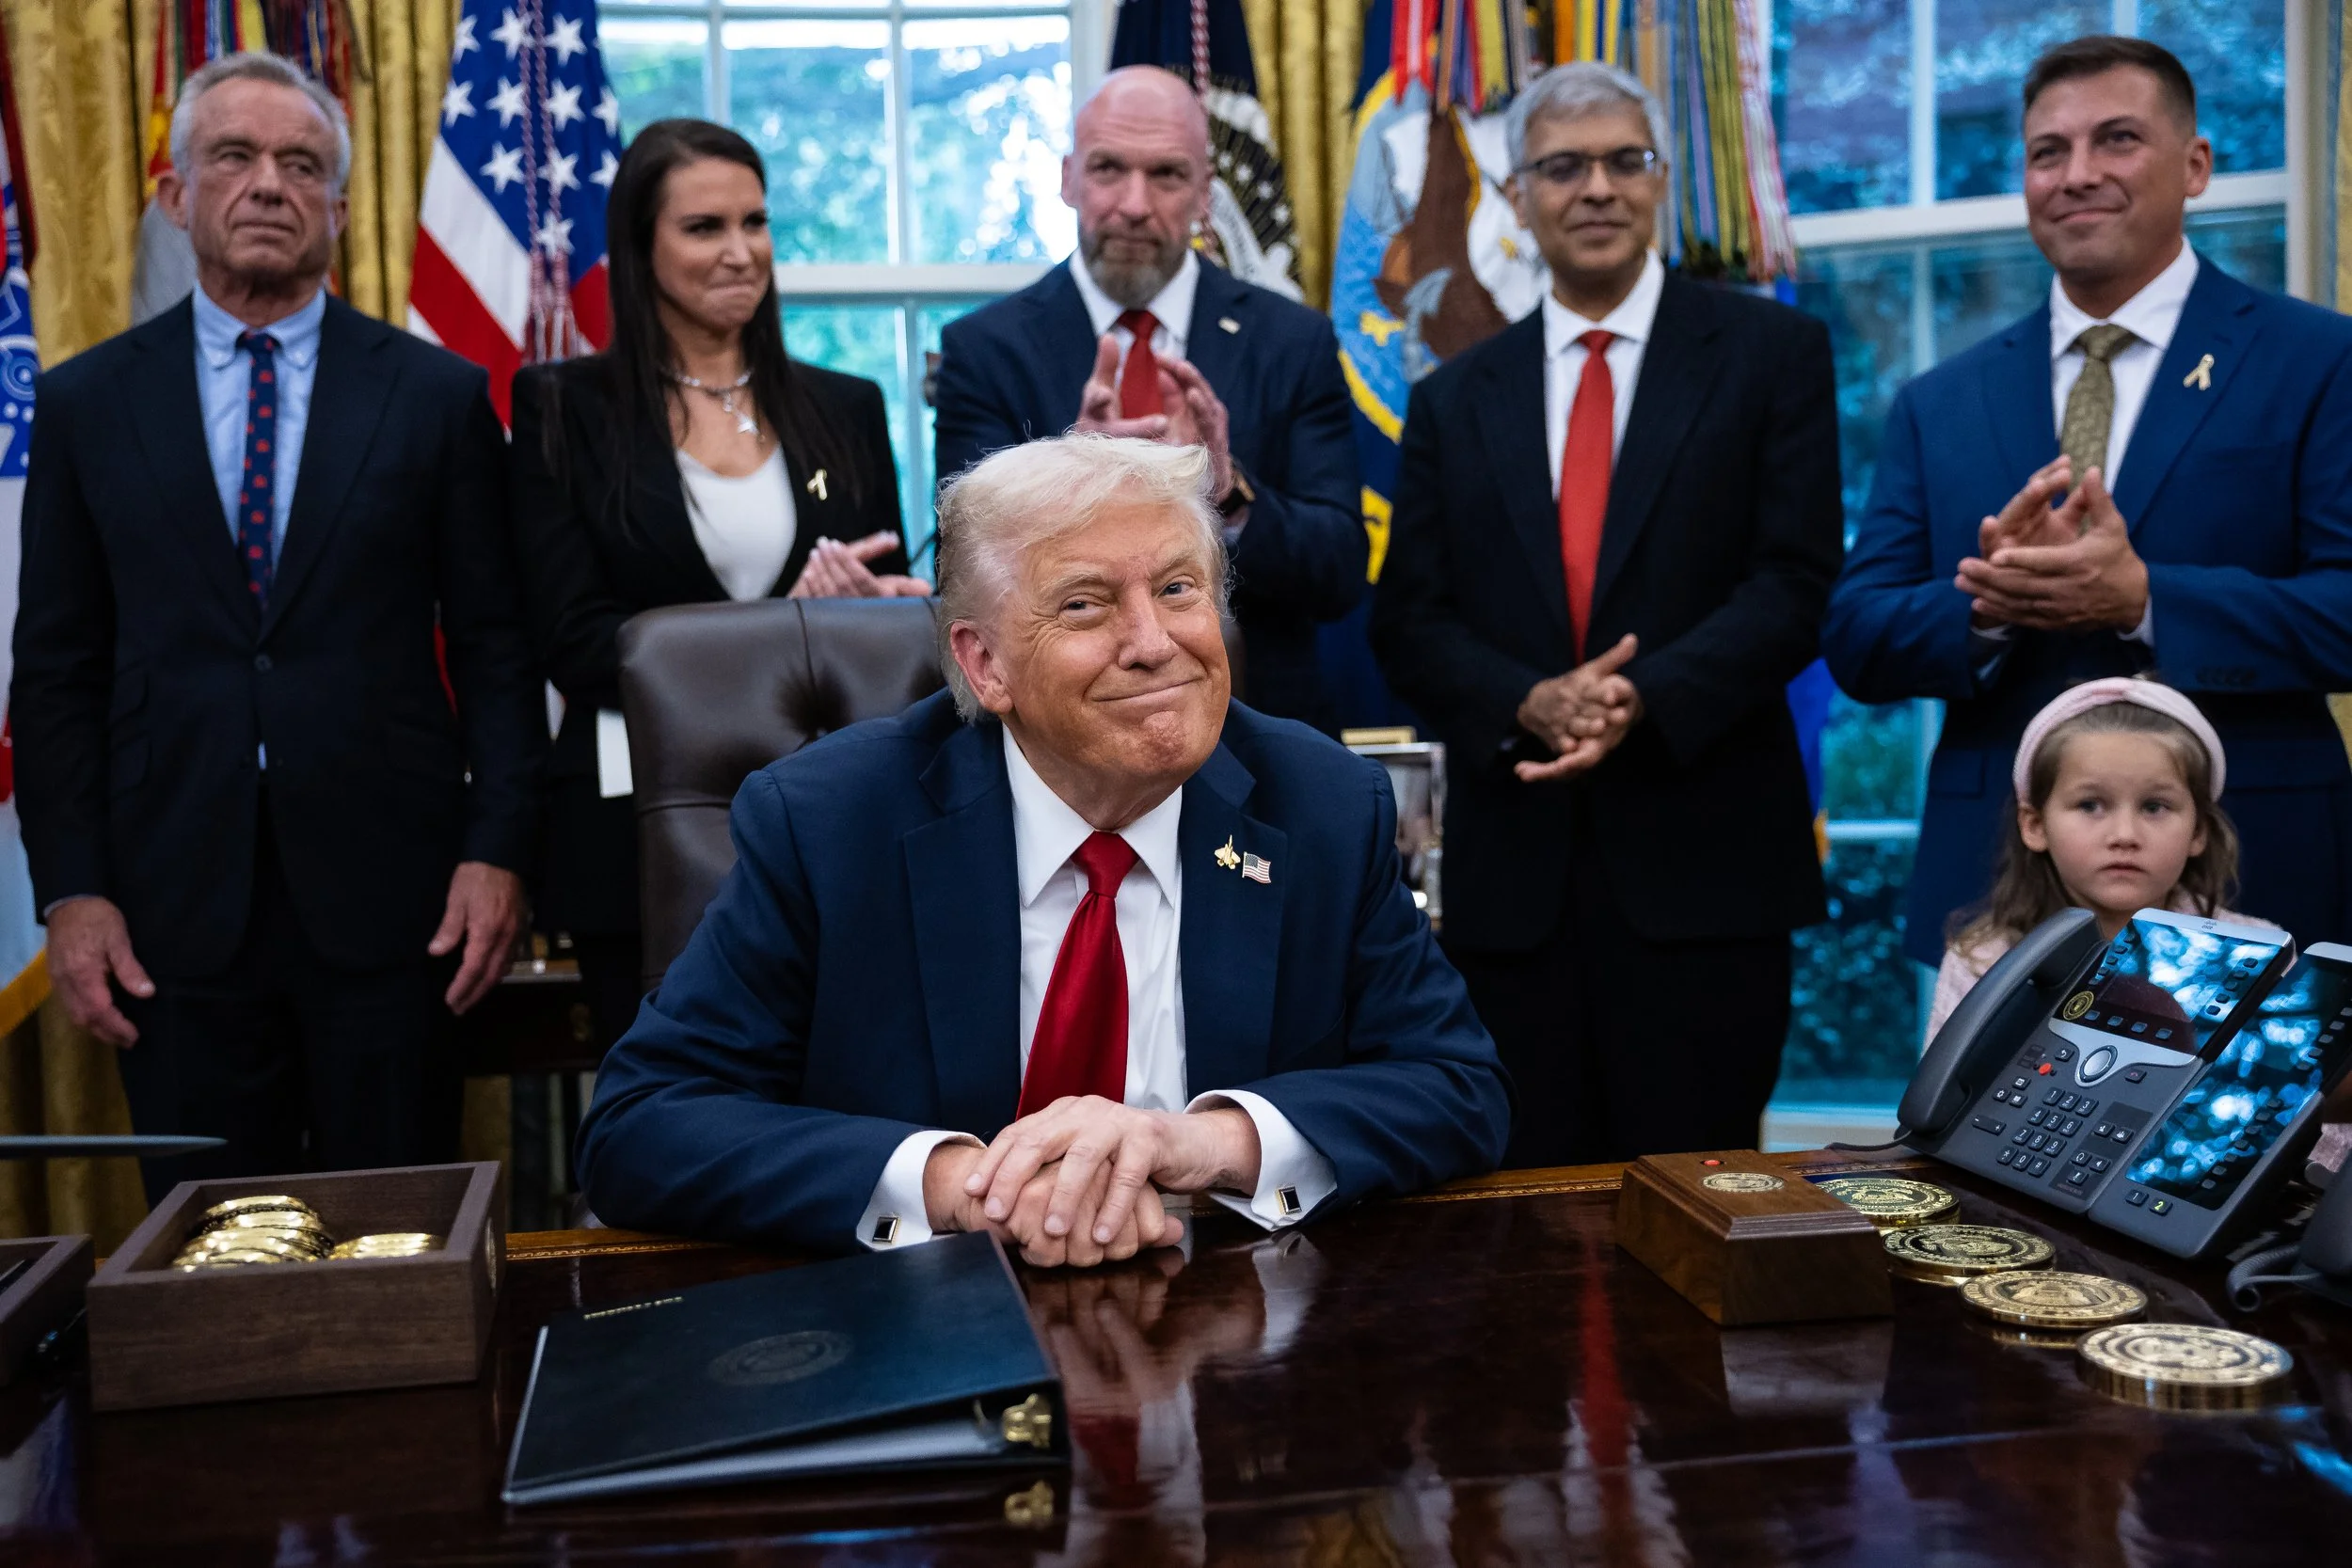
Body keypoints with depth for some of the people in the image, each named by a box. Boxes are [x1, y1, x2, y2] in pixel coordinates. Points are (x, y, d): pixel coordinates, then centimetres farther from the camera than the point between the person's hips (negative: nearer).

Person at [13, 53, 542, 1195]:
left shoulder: (437, 394, 4)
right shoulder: (87, 402, 7)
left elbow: (495, 647, 2)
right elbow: (55, 668, 7)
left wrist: (498, 849, -6)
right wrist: (69, 891, -1)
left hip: (388, 898, -1)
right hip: (175, 907, 1)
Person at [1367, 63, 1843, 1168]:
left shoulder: (1768, 352, 5)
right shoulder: (1454, 401, 12)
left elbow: (1794, 580, -3)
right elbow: (1409, 624, 7)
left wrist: (1646, 698, -17)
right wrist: (1526, 704, -12)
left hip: (1702, 857, -2)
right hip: (1514, 868, 2)